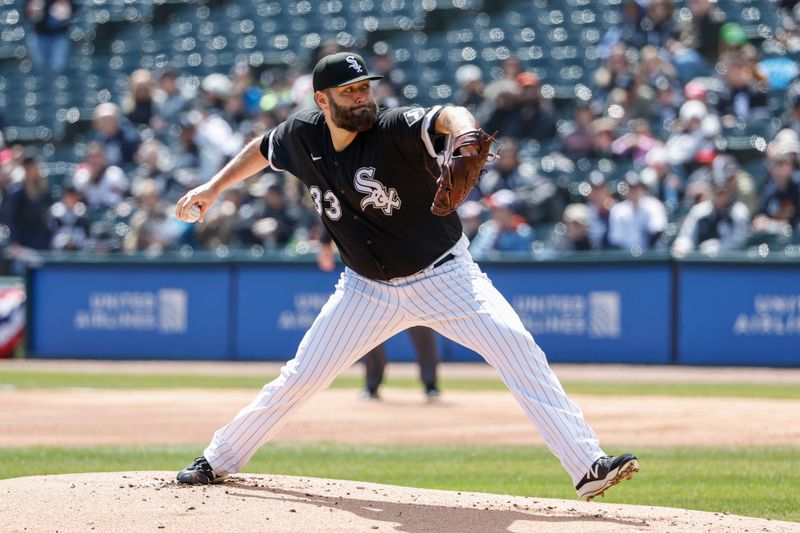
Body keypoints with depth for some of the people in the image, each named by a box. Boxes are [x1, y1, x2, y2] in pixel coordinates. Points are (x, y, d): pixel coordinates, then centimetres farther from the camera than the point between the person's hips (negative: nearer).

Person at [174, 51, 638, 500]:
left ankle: (588, 465, -24)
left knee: (516, 347, -22)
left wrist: (464, 138, -68)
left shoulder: (394, 129, -24)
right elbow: (264, 149, 16)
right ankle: (217, 462, 24)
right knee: (300, 378, 6)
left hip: (444, 275, -4)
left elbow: (449, 118, -45)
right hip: (368, 290, 4)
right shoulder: (303, 135, -8)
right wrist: (215, 188, 19)